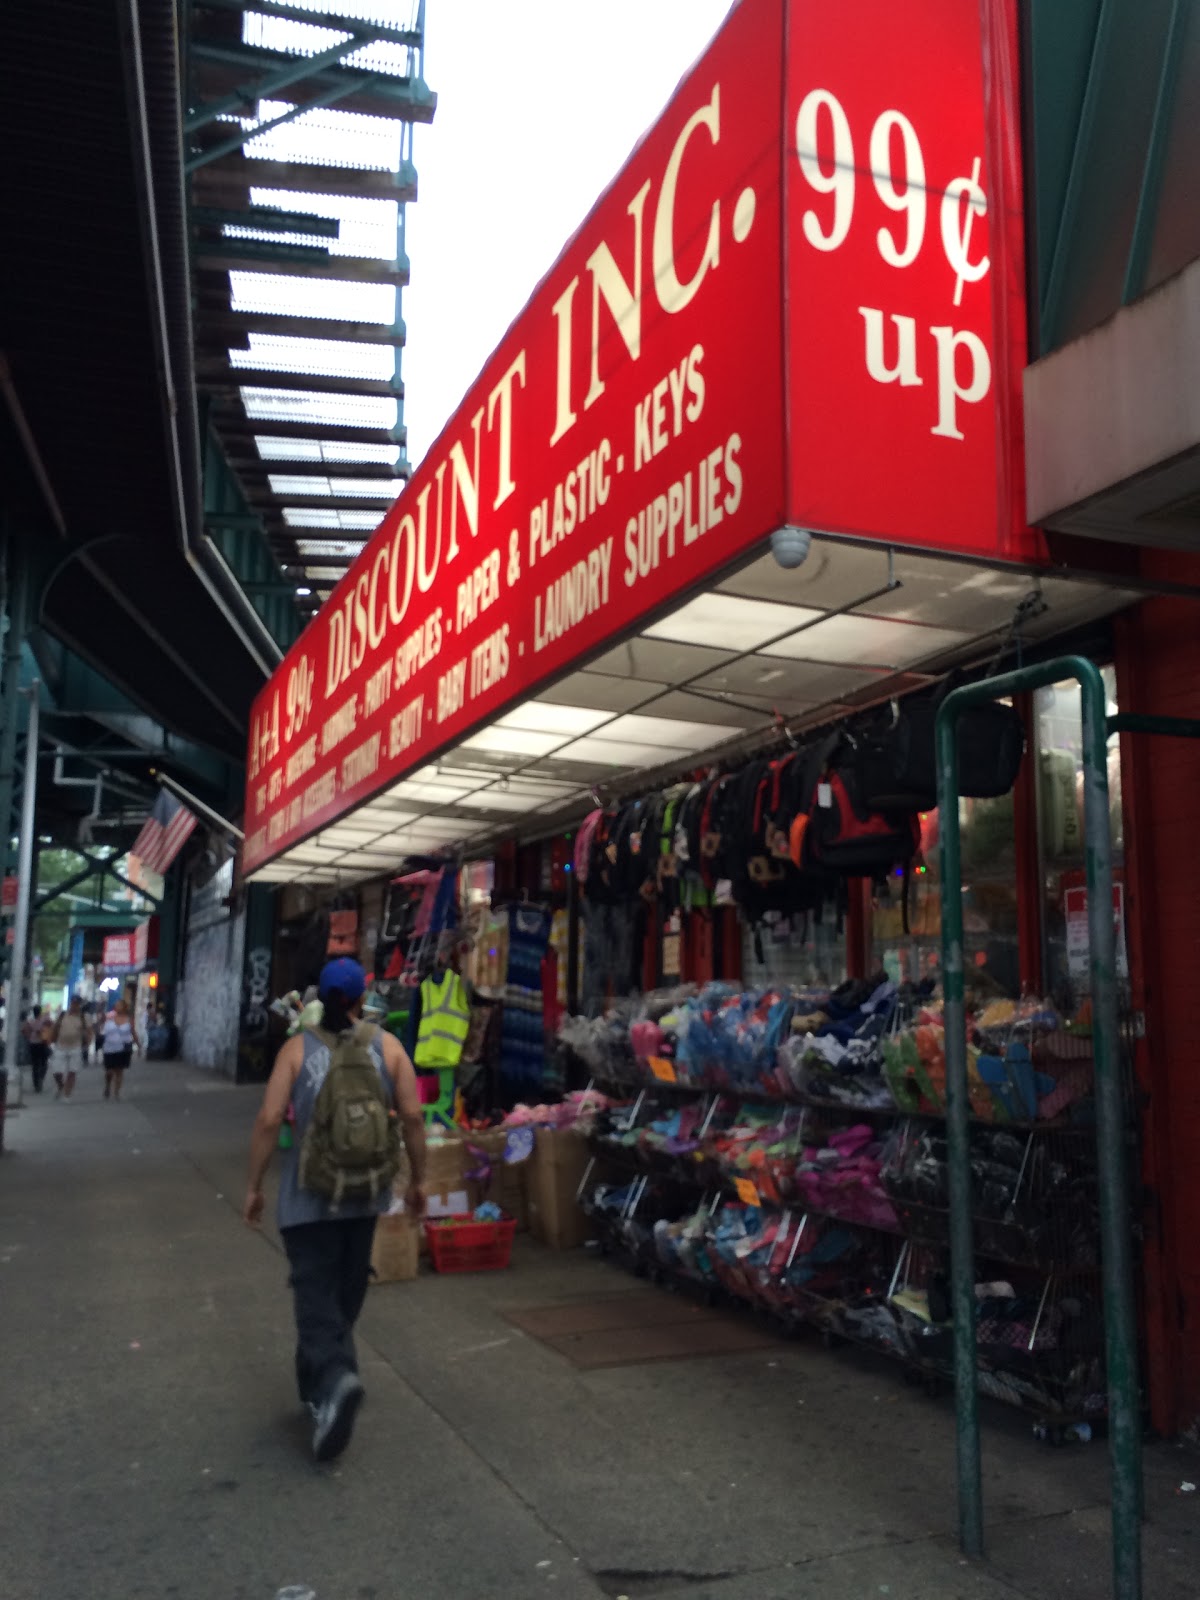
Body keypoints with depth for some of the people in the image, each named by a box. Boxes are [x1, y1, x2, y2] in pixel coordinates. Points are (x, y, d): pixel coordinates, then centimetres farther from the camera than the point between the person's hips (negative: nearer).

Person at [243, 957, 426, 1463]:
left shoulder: (297, 1049, -6)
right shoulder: (387, 1046, -3)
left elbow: (269, 1120, -10)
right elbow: (412, 1117, -5)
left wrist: (254, 1186, 0)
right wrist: (418, 1180, 6)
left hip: (309, 1193, -2)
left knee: (316, 1291, 1)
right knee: (346, 1292, 18)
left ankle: (333, 1379, -23)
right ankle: (318, 1381, 33)